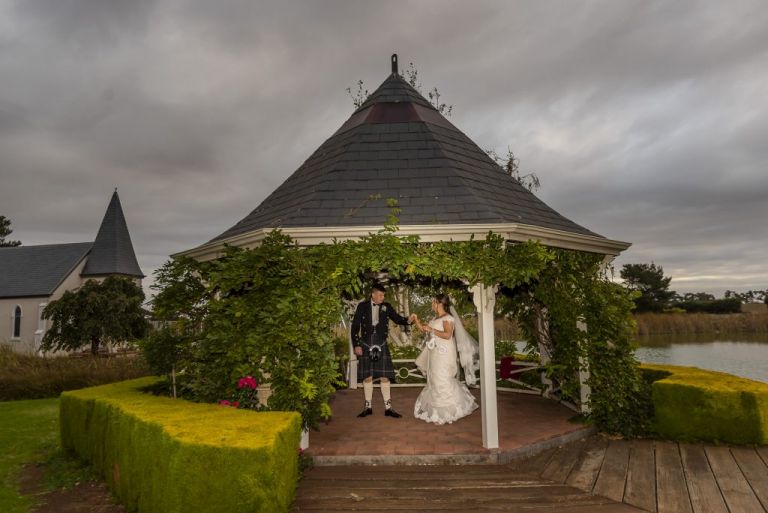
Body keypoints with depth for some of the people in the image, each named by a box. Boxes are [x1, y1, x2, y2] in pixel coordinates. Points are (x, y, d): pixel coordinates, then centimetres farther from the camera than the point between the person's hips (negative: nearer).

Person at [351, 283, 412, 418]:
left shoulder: (386, 307, 3)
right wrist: (356, 345, -6)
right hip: (366, 345, -1)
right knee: (367, 377, 6)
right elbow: (355, 326, -1)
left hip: (381, 345, 1)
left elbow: (397, 319, 3)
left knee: (385, 376, 1)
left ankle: (388, 407, 8)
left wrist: (408, 321, -18)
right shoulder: (362, 306, -1)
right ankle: (368, 407, 18)